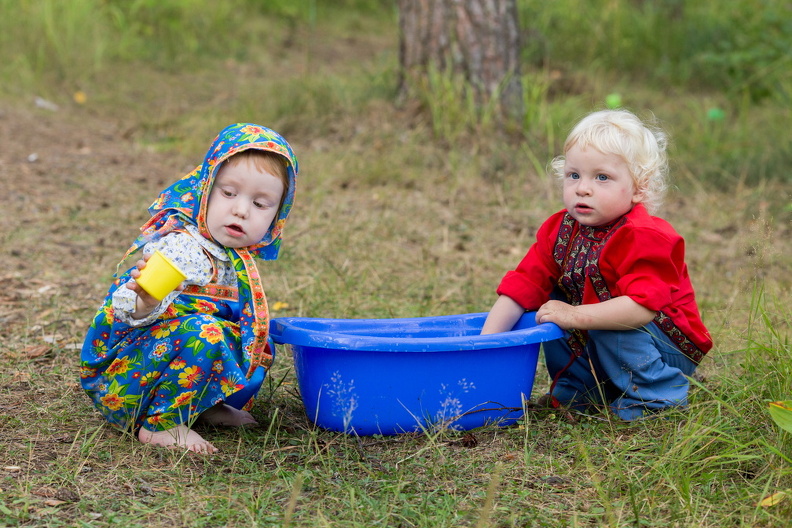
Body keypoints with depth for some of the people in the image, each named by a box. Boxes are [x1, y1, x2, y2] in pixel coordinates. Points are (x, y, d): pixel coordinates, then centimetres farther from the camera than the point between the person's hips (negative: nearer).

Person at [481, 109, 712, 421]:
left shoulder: (645, 237, -25)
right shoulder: (559, 231, -3)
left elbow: (643, 306, -38)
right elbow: (521, 288, -6)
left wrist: (574, 316, -35)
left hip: (669, 351, -7)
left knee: (608, 321, -31)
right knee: (550, 306, 1)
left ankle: (655, 398, -14)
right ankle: (577, 392, 14)